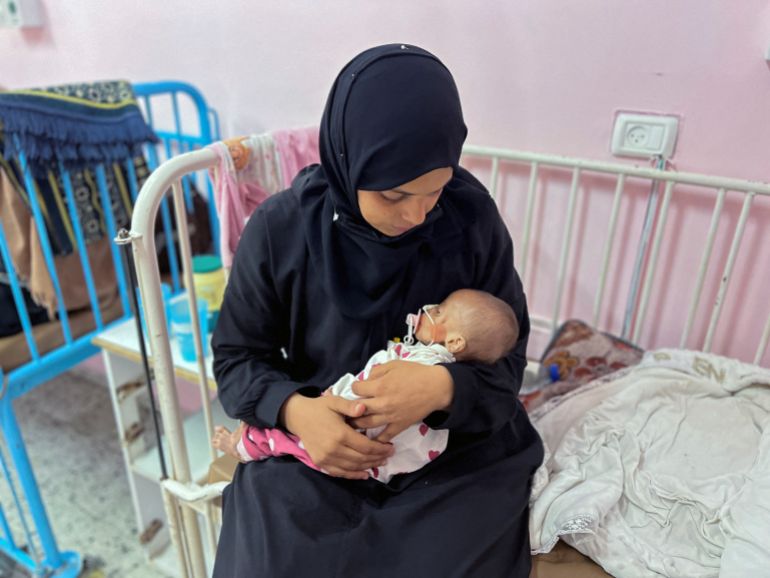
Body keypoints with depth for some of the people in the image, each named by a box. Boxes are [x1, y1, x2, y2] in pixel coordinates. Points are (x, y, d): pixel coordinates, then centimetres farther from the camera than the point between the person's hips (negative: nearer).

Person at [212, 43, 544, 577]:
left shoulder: (473, 218, -11)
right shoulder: (280, 228, -12)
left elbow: (507, 359, -6)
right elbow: (238, 357, -3)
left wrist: (444, 388, -28)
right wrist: (294, 410, -24)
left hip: (456, 441, 1)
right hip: (314, 441, 0)